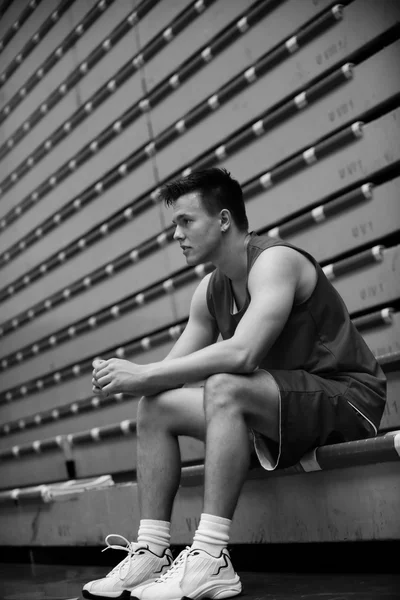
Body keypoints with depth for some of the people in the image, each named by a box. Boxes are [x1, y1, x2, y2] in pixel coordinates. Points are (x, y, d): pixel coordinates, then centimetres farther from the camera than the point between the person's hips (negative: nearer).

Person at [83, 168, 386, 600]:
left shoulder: (274, 261, -17)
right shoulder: (211, 290, 9)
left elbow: (241, 353, -33)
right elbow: (174, 367, 9)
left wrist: (144, 374, -29)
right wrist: (127, 378, -14)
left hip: (348, 398, -9)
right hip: (282, 407, 9)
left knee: (225, 387, -34)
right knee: (155, 407, 0)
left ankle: (210, 562, -33)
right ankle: (151, 553, -5)